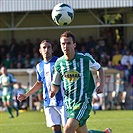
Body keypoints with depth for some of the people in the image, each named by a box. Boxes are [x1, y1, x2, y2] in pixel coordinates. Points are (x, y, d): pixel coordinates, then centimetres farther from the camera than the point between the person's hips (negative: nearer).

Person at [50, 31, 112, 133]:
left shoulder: (85, 58, -7)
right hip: (69, 102, 5)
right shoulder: (59, 63, 1)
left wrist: (102, 85, -3)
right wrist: (53, 91, -10)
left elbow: (99, 68, 11)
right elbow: (56, 84, 12)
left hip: (83, 101, -5)